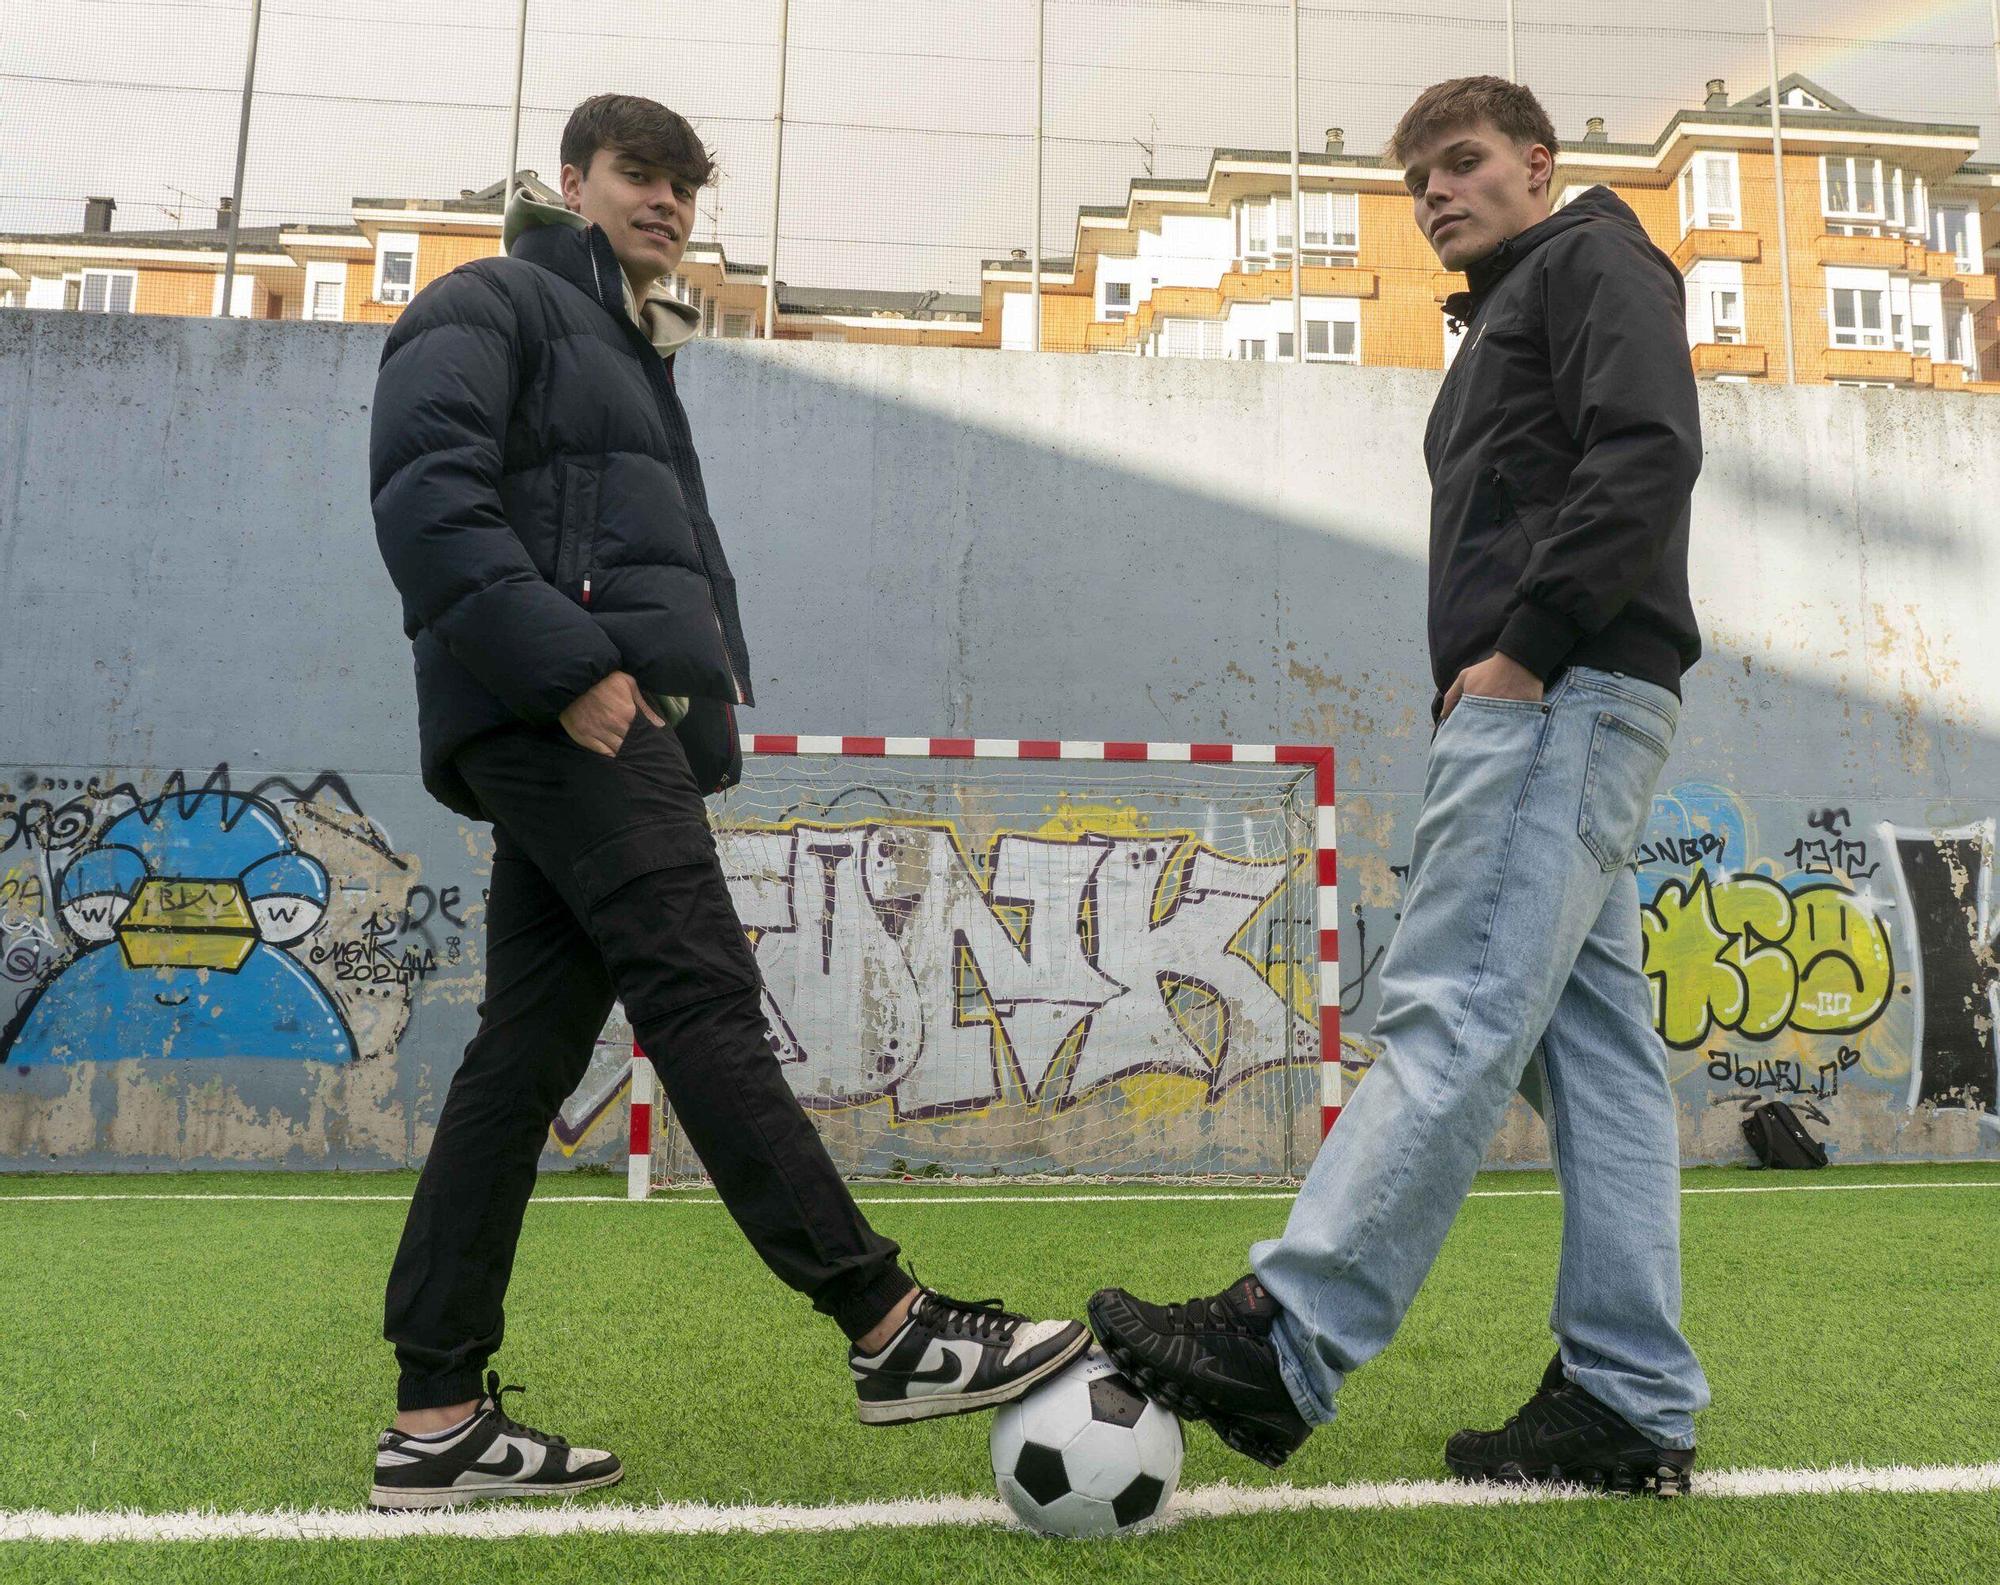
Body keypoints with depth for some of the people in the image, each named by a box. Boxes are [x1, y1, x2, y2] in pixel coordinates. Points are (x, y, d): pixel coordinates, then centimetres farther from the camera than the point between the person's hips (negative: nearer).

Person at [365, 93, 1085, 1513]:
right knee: (706, 1003, -13)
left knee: (527, 1053, 5)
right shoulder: (491, 308, 5)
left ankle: (438, 1418, 10)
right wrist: (567, 664, -20)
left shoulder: (637, 354, 32)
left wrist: (717, 670, 9)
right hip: (569, 714, -9)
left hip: (617, 722, 9)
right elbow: (427, 495, -12)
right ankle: (888, 1328, -10)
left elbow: (680, 548, 29)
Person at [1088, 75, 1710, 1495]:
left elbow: (1648, 456, -14)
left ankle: (1283, 1341, -15)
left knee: (1453, 1015, -15)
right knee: (1594, 1045, 4)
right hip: (1545, 707, 10)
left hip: (1561, 698, -10)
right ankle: (1632, 1403, 7)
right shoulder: (1504, 322, 31)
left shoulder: (1596, 262, 4)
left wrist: (1525, 648, -17)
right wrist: (1494, 681, 11)